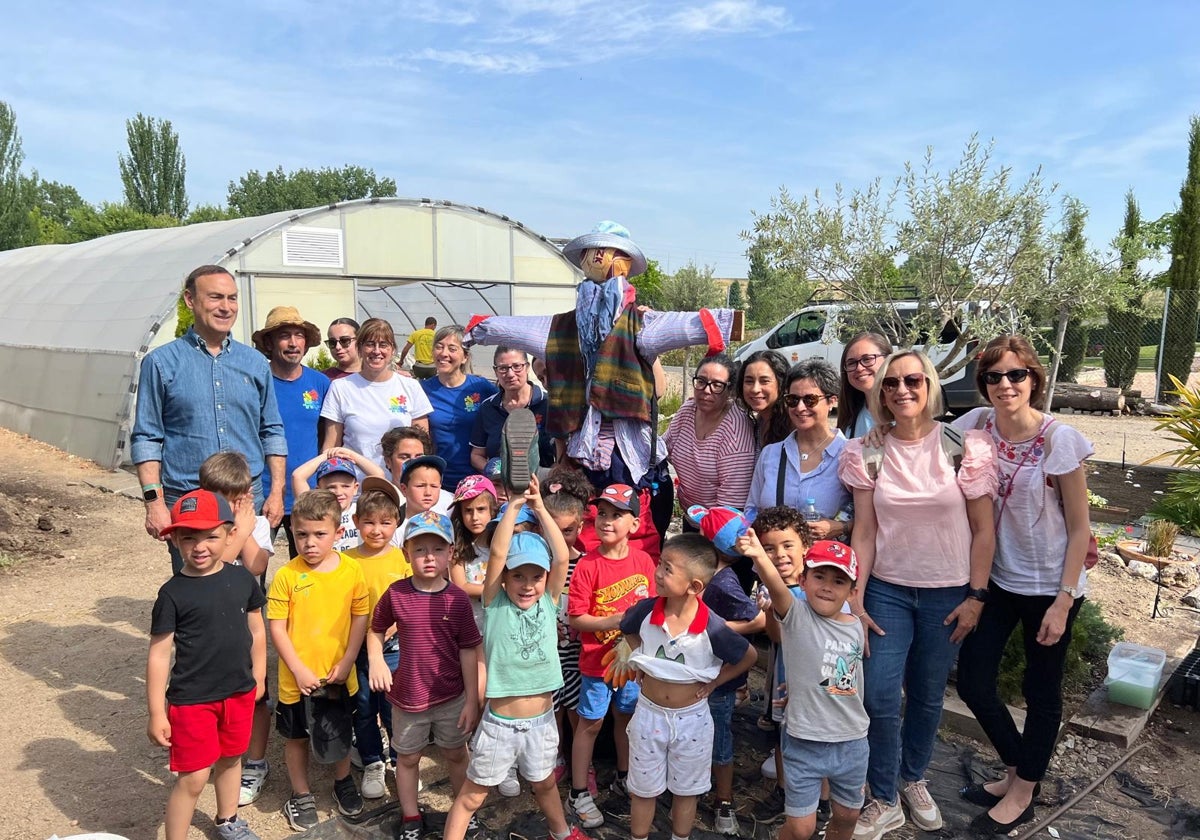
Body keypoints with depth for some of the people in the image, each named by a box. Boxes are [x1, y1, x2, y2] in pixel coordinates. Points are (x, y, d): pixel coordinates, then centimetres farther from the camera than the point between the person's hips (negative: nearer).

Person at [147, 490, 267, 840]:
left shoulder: (242, 580, -5)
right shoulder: (173, 594, -15)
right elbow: (159, 655, -11)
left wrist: (257, 677, 11)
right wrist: (157, 713, -10)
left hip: (239, 692, 4)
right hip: (191, 700, -4)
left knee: (230, 759, 23)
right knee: (193, 778, 1)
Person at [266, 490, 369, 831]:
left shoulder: (352, 571, -9)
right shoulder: (286, 576, -14)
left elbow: (360, 618, -2)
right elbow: (277, 628, -11)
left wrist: (346, 663, -8)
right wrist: (300, 670, -14)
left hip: (338, 675, 1)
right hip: (297, 677, -1)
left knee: (340, 735, 19)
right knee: (297, 738, 17)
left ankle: (344, 783, 45)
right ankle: (301, 795, 38)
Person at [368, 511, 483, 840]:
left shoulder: (458, 599, -12)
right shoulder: (395, 594, -11)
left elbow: (468, 652, -7)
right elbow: (375, 630, 5)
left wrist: (472, 700, -6)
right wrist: (376, 660, -13)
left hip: (451, 697, 0)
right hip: (408, 696, 1)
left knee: (456, 754, 18)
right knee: (407, 758, 18)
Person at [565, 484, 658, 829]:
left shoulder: (644, 560, -6)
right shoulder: (588, 565, -18)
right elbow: (575, 619, -17)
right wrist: (618, 620, -24)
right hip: (597, 661, -4)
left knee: (627, 717, 21)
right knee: (590, 723, 9)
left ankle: (624, 778, 42)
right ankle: (578, 794, 25)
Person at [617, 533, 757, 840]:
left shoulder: (712, 627, -24)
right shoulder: (646, 611, -18)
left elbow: (749, 656, -7)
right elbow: (626, 628, 8)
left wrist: (713, 682, -7)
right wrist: (641, 659, -2)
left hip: (692, 718, -1)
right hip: (649, 713, 1)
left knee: (685, 790, 20)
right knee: (643, 790, 18)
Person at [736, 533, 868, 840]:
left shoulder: (855, 627, 0)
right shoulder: (796, 615, -15)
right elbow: (778, 588, -38)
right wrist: (759, 557, -57)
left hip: (853, 742, 5)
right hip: (804, 742, -5)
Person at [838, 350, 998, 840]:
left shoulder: (963, 446, -7)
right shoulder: (869, 453, -2)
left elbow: (984, 530, -2)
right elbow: (864, 531, -1)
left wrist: (976, 597, -5)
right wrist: (855, 598, -5)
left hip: (947, 593, -1)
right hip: (887, 590, 1)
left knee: (927, 697, 12)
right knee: (880, 699, -3)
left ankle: (913, 779, 37)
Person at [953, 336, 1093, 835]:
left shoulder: (1060, 439, -16)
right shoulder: (976, 425, -5)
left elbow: (1079, 527, -12)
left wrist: (1063, 601, -13)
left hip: (1049, 586, -4)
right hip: (996, 579, 4)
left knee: (1041, 692, 12)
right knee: (972, 682, 7)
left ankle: (1023, 793, 33)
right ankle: (1018, 771, 34)